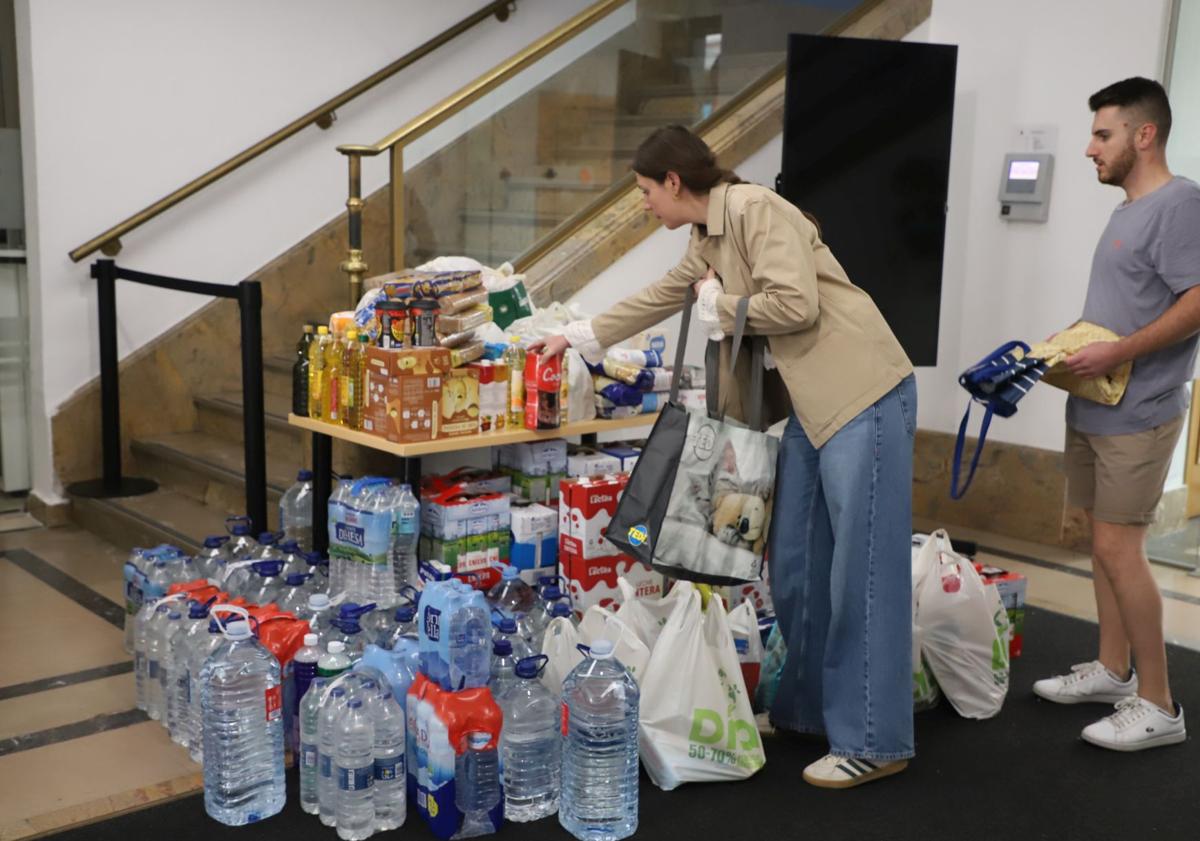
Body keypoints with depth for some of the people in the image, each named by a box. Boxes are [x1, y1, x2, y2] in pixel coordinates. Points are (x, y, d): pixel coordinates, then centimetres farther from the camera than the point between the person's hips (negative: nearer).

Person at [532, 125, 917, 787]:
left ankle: (873, 742, 3)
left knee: (863, 570, -5)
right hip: (811, 406, 10)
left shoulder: (756, 209, -12)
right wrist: (577, 338, 35)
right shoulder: (706, 241, 17)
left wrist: (719, 305, -7)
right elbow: (657, 300, 30)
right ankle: (805, 708, 26)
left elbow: (796, 303, -22)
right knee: (794, 565, 12)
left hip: (864, 397, -10)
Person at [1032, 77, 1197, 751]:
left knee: (1117, 546, -9)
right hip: (1097, 408, 9)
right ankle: (1113, 670, 27)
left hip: (1138, 412, -9)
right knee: (1108, 540, 14)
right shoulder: (1129, 209, 17)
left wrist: (1117, 353, -24)